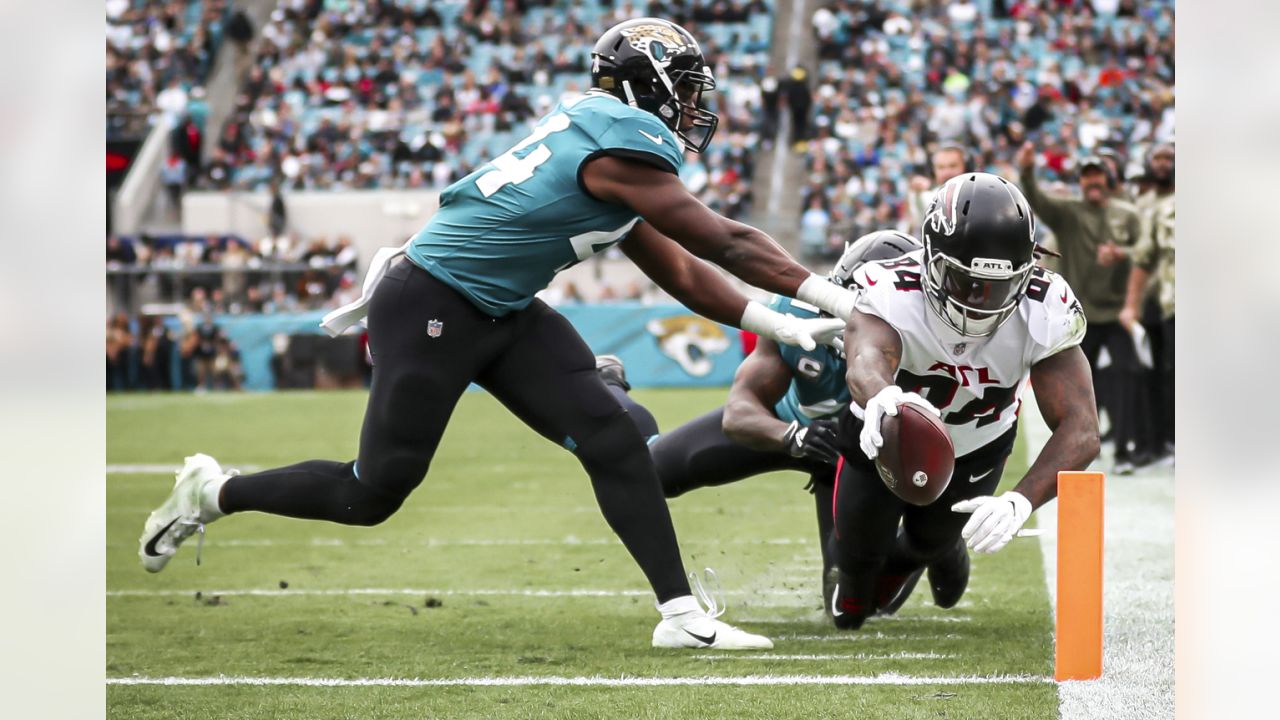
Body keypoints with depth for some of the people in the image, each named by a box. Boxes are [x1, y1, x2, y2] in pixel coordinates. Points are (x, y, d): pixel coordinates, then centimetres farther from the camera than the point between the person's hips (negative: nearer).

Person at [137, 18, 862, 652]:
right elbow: (726, 244, -16)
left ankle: (681, 613, -4)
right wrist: (834, 297, -10)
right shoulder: (626, 145, -19)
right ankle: (212, 493, 20)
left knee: (614, 440, -3)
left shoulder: (599, 131, 10)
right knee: (374, 493, 0)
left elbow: (678, 271, 14)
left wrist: (779, 325, 7)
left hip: (503, 312, 10)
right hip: (429, 310, -10)